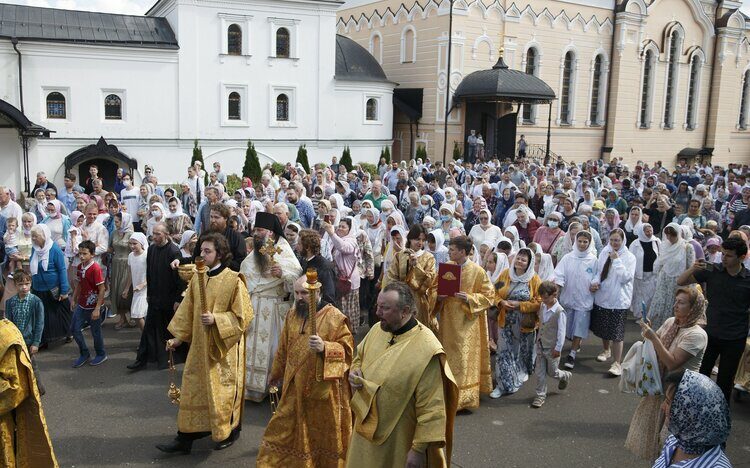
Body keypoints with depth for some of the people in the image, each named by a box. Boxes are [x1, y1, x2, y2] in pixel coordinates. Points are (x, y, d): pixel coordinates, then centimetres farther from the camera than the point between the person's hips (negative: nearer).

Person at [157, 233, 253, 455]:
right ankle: (185, 438, 17)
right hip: (200, 344, 6)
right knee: (192, 389, 8)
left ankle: (229, 433, 29)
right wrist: (178, 337, 8)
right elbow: (188, 311, 10)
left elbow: (243, 316, -15)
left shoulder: (233, 280, -16)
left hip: (224, 347, -5)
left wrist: (215, 319, -23)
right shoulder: (197, 278, 2)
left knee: (222, 390, 8)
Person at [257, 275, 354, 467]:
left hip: (324, 388, -5)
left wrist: (325, 347, -30)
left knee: (325, 433, 11)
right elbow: (284, 347, 15)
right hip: (296, 387, 5)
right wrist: (277, 374, 23)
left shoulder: (335, 317, -14)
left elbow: (348, 348, -14)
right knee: (286, 431, 14)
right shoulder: (292, 315, 4)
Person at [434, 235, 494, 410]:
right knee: (448, 355, 11)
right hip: (448, 320, 4)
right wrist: (438, 296, -8)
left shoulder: (477, 271, -10)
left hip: (467, 322, -4)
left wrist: (469, 298, -18)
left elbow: (488, 295, -5)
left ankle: (464, 396, 8)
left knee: (464, 356, -2)